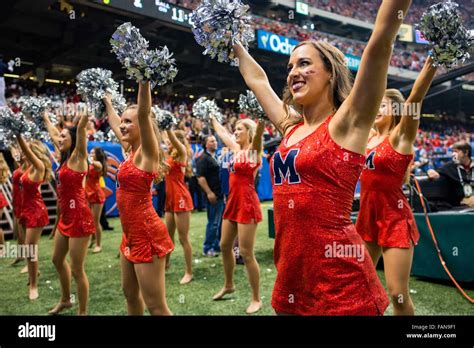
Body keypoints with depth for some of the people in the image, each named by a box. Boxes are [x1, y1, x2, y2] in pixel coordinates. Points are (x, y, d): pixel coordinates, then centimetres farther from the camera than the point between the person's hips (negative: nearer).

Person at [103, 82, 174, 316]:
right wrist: (107, 100, 37)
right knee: (130, 293, 24)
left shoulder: (147, 151, -13)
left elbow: (144, 113, -29)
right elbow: (113, 122, 27)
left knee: (155, 306, -4)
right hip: (132, 234, 10)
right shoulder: (132, 150, 10)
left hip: (147, 235, -9)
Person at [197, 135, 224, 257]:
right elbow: (200, 177, -17)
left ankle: (217, 246, 22)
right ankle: (207, 249, 6)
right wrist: (209, 192, -22)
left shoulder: (217, 157, 18)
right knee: (213, 223, -4)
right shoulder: (203, 158, -9)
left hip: (222, 194, 9)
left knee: (221, 222, 12)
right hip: (213, 195, -9)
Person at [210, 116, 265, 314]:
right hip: (233, 203, 9)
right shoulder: (237, 149, 12)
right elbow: (222, 133, 28)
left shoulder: (253, 150, -9)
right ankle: (228, 285, 38)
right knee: (225, 246, 18)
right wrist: (212, 118, 38)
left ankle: (256, 299, 7)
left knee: (246, 253, -6)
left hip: (247, 204, -9)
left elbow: (258, 133, -30)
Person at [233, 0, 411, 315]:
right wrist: (233, 40, 31)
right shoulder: (291, 128, 10)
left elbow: (380, 43, -15)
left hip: (340, 282, -6)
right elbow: (257, 79, 23)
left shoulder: (346, 124, -7)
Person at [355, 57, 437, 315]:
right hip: (367, 216, 7)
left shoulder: (401, 136, -8)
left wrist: (432, 62, -35)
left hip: (395, 219, -7)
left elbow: (415, 99, -22)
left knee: (397, 293, -6)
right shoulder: (369, 136, 9)